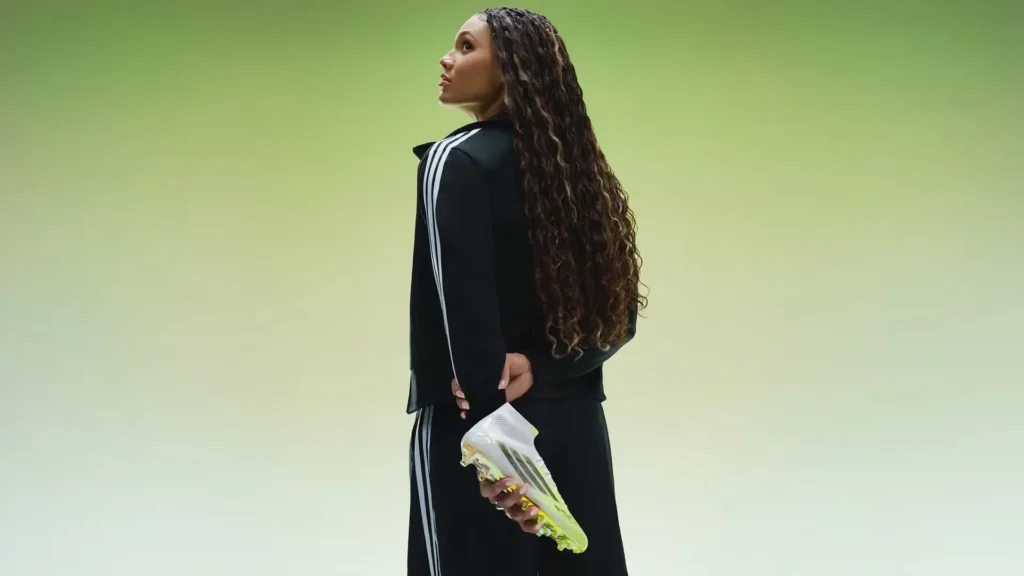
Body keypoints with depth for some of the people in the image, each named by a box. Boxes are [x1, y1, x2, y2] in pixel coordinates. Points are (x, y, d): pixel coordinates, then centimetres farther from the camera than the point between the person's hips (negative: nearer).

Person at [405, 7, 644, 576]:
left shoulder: (457, 162, -8)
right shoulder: (573, 167, 11)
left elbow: (467, 312, -19)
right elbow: (617, 315, 7)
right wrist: (541, 367, -6)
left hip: (476, 427, -6)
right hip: (575, 421, 6)